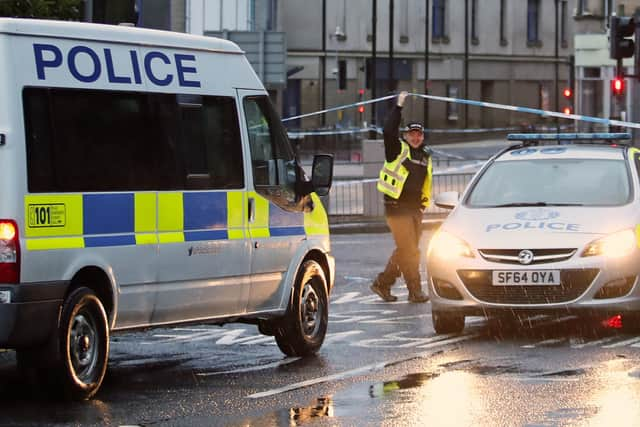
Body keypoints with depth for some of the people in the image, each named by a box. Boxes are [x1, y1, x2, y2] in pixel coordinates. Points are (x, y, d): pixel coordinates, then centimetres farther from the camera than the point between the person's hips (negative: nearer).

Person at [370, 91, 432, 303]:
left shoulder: (425, 156, 15)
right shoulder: (398, 150, -4)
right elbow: (389, 131, -20)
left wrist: (423, 202, 17)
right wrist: (398, 107, -17)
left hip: (415, 208, 7)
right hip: (397, 206, -7)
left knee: (405, 250, 10)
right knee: (408, 250, -9)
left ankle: (382, 283, 21)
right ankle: (415, 291, -8)